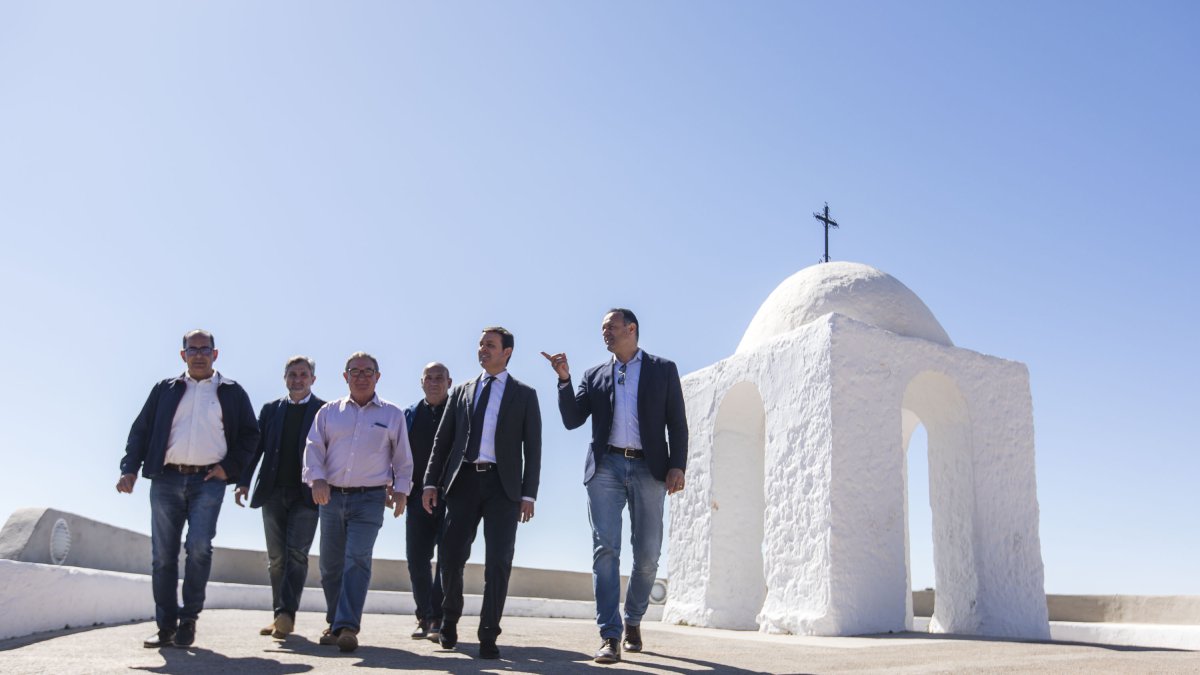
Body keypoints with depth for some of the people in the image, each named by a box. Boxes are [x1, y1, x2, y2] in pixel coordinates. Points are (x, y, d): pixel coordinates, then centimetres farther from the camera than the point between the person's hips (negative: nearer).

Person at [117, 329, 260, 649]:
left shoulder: (232, 392, 11)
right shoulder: (165, 390, 15)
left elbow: (250, 434, 11)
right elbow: (141, 430, 11)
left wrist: (229, 467, -2)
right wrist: (130, 469, -3)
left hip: (208, 481, -2)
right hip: (166, 480, 2)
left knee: (199, 547, -15)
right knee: (163, 555, 2)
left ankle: (188, 620, -2)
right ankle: (166, 627, 10)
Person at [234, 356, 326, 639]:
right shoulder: (271, 409, 13)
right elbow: (256, 447, 8)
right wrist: (243, 482, -3)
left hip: (305, 494, -4)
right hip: (273, 491, 4)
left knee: (296, 553, -11)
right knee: (276, 557, 7)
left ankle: (286, 613, -12)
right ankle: (281, 616, 14)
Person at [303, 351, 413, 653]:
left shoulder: (392, 414, 7)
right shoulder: (329, 411, 10)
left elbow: (403, 458, 11)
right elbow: (313, 447, 3)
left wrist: (400, 490, 3)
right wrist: (317, 478, -13)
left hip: (370, 498, -3)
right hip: (332, 496, 3)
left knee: (357, 560, -15)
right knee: (330, 563, 8)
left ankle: (348, 627, -17)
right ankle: (335, 623, 24)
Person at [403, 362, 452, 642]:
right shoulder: (410, 415, 15)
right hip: (418, 494, 4)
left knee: (447, 557, -6)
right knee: (416, 558, 6)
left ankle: (439, 619, -2)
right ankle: (425, 617, 17)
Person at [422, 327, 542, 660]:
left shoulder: (524, 394, 8)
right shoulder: (462, 391, 16)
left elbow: (533, 447, 3)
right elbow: (442, 439, 13)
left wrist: (528, 494, -6)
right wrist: (431, 482, 3)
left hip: (502, 485, -2)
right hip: (463, 481, 2)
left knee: (498, 561, -6)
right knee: (451, 555, 1)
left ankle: (488, 636, 3)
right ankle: (450, 619, 26)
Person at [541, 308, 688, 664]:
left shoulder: (663, 369, 10)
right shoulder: (594, 375, 15)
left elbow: (677, 423, 4)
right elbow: (572, 420, 7)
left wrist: (677, 467, -7)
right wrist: (564, 379, -5)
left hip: (649, 469, -1)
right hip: (606, 467, 1)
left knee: (647, 555, 4)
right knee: (605, 549, -9)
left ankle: (633, 620, 27)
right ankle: (610, 637, -8)